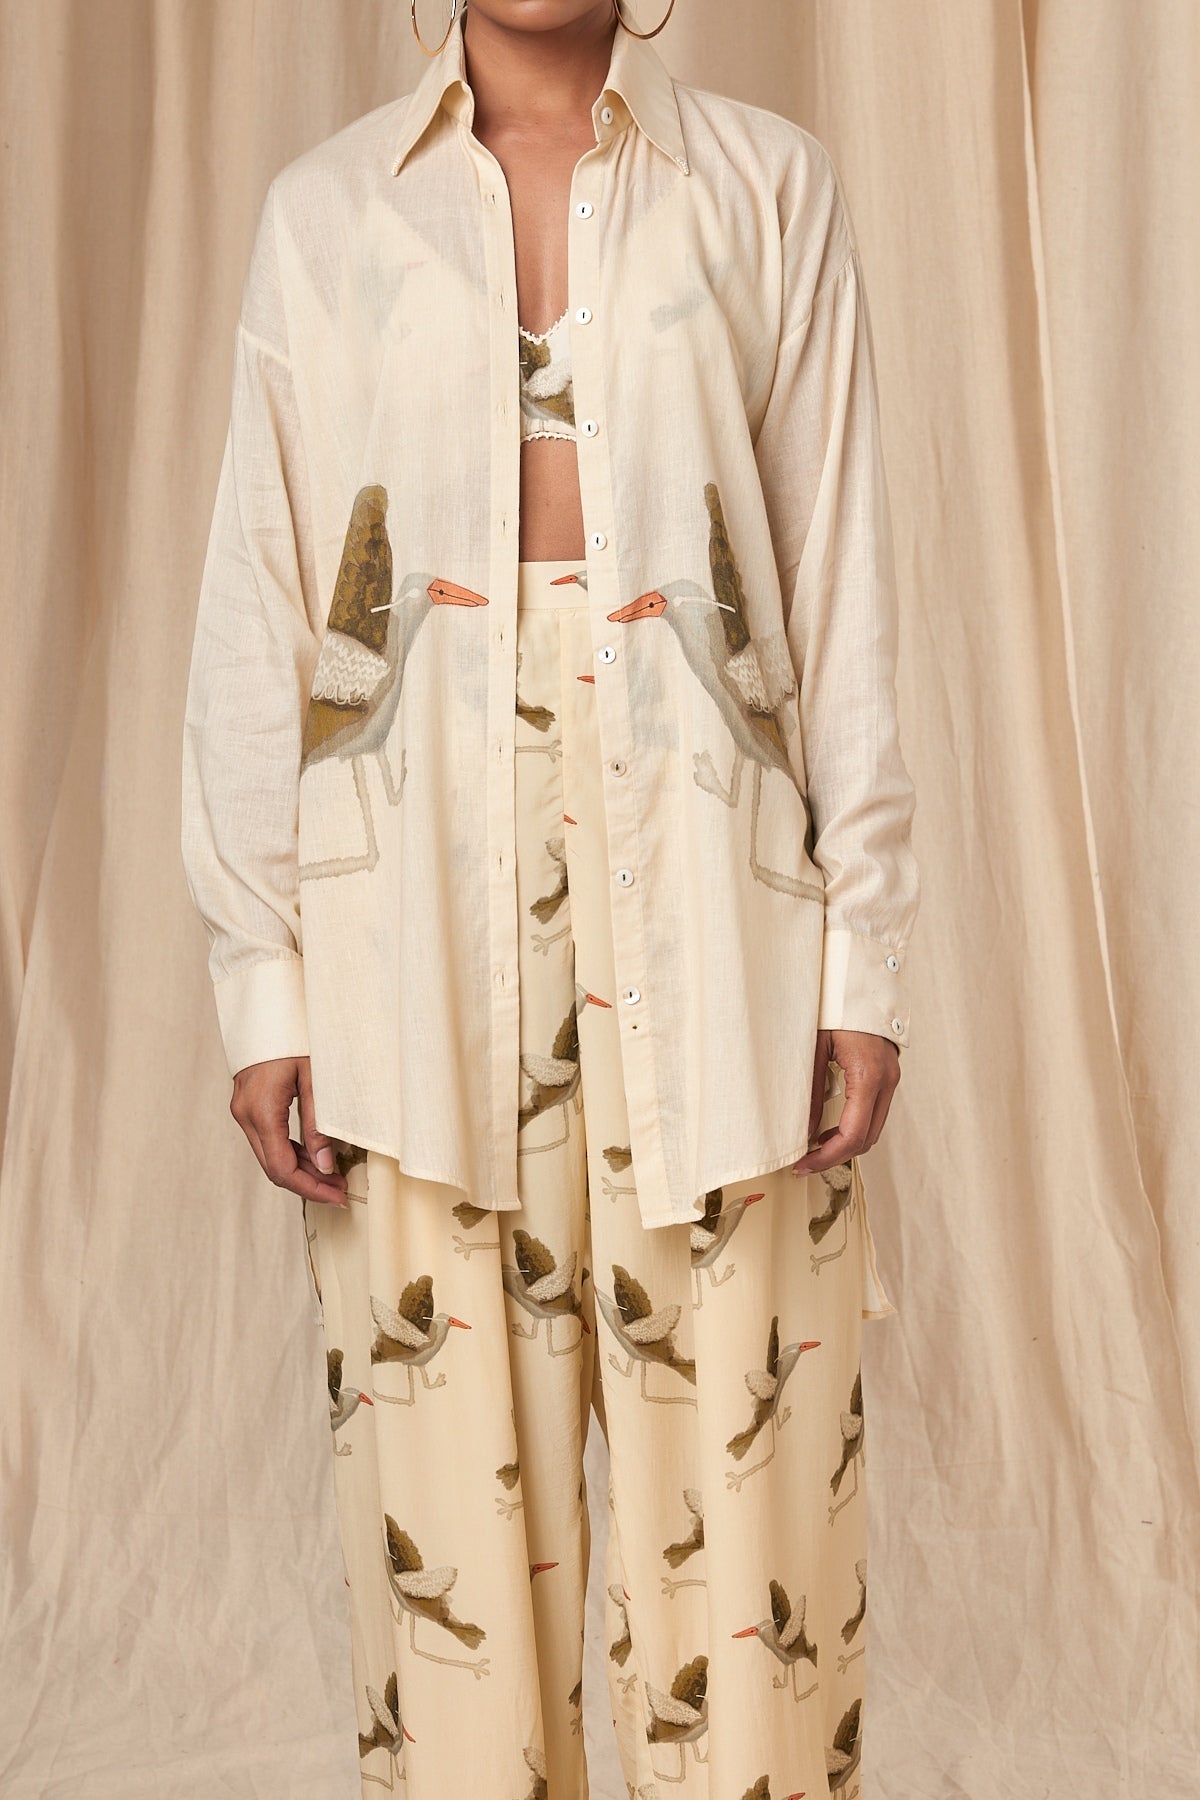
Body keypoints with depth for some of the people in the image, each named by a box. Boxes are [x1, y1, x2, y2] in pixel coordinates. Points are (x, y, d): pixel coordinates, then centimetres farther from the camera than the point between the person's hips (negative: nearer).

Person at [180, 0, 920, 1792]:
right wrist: (258, 972, 0)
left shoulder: (770, 188, 9)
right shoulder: (323, 211, 10)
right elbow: (258, 602, 6)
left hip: (706, 861, 0)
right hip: (418, 875, 1)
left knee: (742, 1473, 3)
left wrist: (868, 948, -1)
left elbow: (843, 579, 4)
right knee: (446, 1462, 6)